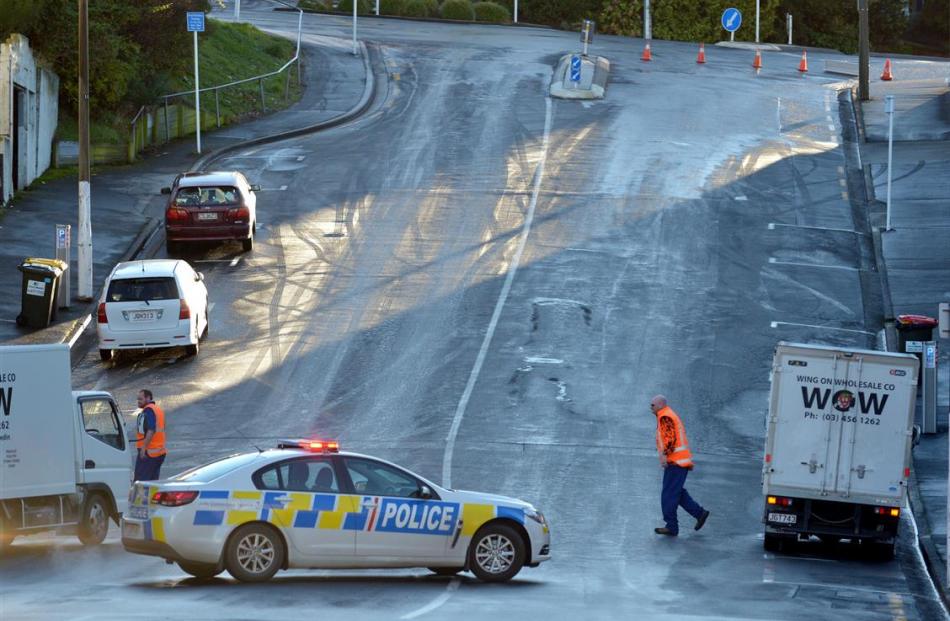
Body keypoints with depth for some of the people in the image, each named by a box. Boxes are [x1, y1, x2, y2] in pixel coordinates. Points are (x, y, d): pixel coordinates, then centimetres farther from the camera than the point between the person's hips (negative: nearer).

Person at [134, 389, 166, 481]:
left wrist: (144, 447, -25)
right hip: (160, 452, 10)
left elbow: (151, 431, -24)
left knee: (140, 480, -10)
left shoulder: (148, 411, -13)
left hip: (148, 452, -10)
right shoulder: (158, 409, 18)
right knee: (153, 481, 12)